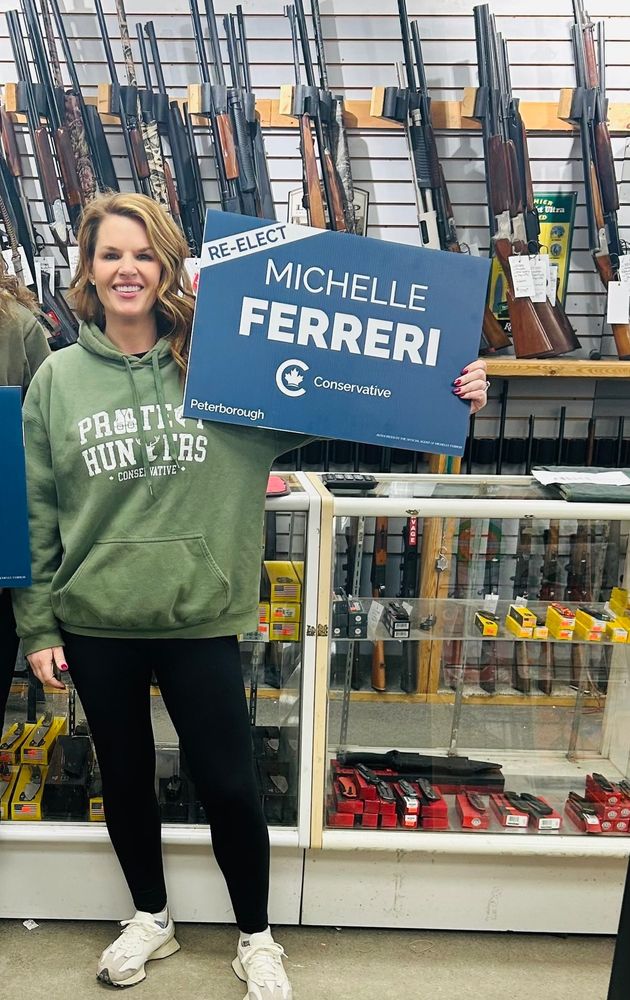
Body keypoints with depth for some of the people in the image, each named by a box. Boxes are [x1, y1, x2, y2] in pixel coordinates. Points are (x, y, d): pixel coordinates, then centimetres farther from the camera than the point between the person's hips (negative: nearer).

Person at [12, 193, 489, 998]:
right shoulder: (58, 380, 1)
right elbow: (35, 514, 4)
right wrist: (38, 624, 2)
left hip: (199, 619, -2)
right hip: (94, 623, 2)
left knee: (227, 784, 7)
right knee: (124, 775, 19)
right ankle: (150, 918, 45)